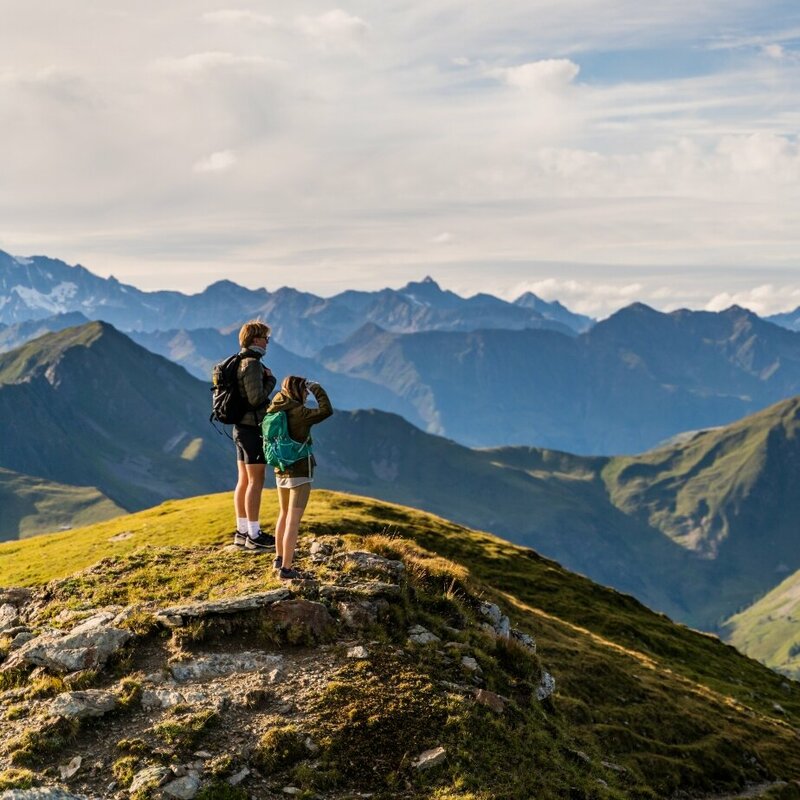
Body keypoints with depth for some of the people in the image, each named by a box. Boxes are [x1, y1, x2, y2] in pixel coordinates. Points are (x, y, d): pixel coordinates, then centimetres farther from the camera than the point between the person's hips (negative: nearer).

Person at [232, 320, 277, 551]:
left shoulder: (239, 363, 13)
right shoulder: (252, 364, -17)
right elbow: (256, 398, -22)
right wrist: (271, 381, -8)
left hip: (241, 427, 10)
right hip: (253, 428, -10)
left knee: (244, 480, 12)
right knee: (256, 482, -6)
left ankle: (242, 531, 17)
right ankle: (254, 535, -3)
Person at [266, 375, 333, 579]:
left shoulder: (274, 411, 3)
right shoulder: (298, 412, -18)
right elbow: (326, 410, -23)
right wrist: (318, 389, -9)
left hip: (281, 471, 8)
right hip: (300, 471, -8)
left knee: (284, 515, 24)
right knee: (293, 521, -6)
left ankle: (280, 557, 36)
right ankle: (286, 568, -6)